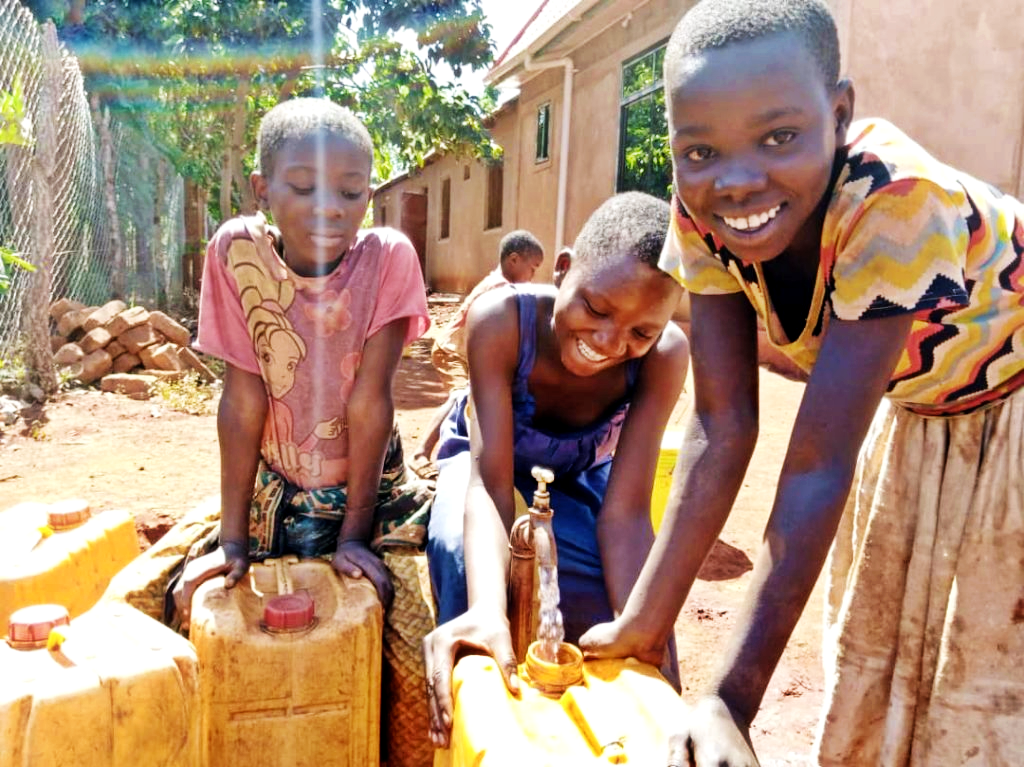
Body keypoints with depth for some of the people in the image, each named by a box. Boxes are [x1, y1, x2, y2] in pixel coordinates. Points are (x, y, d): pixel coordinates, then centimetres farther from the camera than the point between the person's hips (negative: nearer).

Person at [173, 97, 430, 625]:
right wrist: (232, 540, -14)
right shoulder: (237, 250, -17)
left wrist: (354, 534, -16)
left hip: (371, 485, -1)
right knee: (196, 598, -6)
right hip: (276, 489, 1)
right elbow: (243, 400, -16)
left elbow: (370, 398, -19)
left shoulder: (389, 257, -20)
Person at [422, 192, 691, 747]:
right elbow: (491, 483, -41)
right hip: (483, 460, -1)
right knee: (463, 553, -33)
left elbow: (626, 513, -33)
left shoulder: (663, 356, -31)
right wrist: (489, 608, -60)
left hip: (578, 477, 2)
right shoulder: (501, 319, -36)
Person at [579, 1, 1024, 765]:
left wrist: (733, 700, -38)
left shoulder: (897, 200, -36)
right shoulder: (704, 213, -22)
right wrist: (643, 625, -23)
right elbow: (721, 427, -22)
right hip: (916, 417, 4)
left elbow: (820, 461, -38)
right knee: (871, 681, 12)